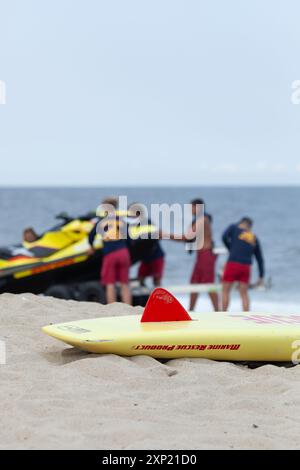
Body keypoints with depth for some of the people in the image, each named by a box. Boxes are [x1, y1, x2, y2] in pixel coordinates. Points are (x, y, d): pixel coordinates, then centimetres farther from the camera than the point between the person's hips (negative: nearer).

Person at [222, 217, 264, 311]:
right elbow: (260, 258, 19)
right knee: (244, 293, 11)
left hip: (233, 264, -3)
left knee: (226, 290, 8)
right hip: (246, 266, 3)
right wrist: (261, 276, 23)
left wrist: (231, 250, 9)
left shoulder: (234, 227, 11)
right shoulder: (254, 238, 19)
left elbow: (224, 237, -7)